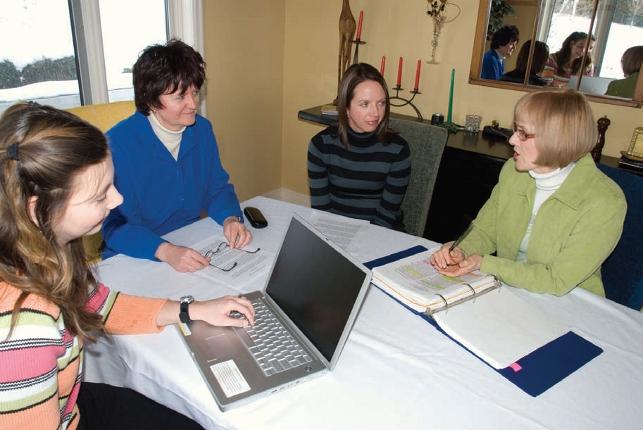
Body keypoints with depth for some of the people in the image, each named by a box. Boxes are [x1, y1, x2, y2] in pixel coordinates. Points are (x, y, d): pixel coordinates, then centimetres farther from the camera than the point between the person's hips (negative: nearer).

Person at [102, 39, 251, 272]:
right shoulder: (117, 144, -17)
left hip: (194, 247, 5)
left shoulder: (202, 129, 1)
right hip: (133, 259, -4)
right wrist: (166, 251, -34)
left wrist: (230, 218, -12)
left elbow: (217, 188, 10)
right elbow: (113, 224, -18)